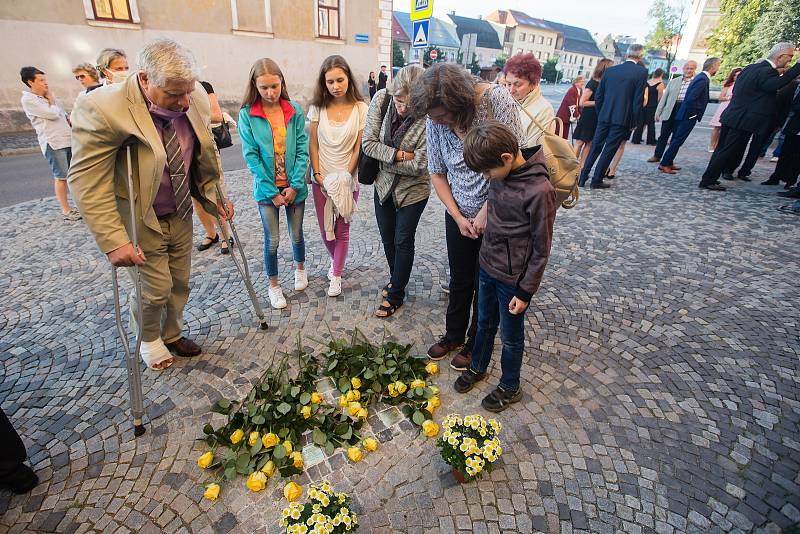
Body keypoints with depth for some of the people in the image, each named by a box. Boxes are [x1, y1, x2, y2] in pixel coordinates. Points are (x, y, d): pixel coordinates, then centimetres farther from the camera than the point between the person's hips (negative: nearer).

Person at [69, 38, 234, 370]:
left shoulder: (195, 98, -10)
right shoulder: (101, 109, -25)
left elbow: (205, 155, 7)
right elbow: (88, 184, -21)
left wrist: (213, 197, 8)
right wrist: (114, 241, -24)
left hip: (181, 215, 5)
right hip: (140, 221, -5)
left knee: (180, 283, 17)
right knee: (156, 288, 6)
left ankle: (172, 335, 42)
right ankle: (149, 340, 37)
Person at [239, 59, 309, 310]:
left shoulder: (295, 111, -3)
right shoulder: (247, 115, -7)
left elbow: (302, 150, -5)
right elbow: (251, 156, -9)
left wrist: (294, 186, -12)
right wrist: (272, 192, -13)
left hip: (294, 187, 1)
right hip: (267, 188, -1)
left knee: (296, 234, 14)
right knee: (272, 240, 5)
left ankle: (300, 268, 43)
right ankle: (273, 285, 25)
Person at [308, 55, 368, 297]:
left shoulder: (360, 109, -8)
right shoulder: (318, 107, -2)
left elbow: (358, 148, -7)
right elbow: (313, 144, 0)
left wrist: (344, 177, -12)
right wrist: (318, 175, -8)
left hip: (348, 179, -2)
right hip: (321, 178, 2)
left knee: (342, 229, 6)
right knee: (325, 228, 10)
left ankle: (336, 276, 23)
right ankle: (336, 260, 40)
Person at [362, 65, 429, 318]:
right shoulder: (382, 98, -15)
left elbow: (418, 165, -24)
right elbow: (368, 143, -13)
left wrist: (383, 158, -16)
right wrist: (398, 155, -23)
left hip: (413, 189, -4)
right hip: (384, 184, 5)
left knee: (403, 241, 6)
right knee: (387, 238, 17)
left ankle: (396, 294, 25)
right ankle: (396, 279, 43)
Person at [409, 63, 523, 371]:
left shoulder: (497, 99, -21)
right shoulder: (435, 121, -8)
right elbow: (437, 173, 2)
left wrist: (487, 210, -19)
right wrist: (458, 217, -7)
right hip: (459, 216, 4)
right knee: (459, 280, 18)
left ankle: (475, 344, 35)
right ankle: (453, 335, 41)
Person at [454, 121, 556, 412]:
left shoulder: (539, 191, -27)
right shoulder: (501, 173, -5)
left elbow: (541, 250, -19)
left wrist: (525, 292, -13)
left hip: (513, 278, -6)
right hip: (488, 265, 6)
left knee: (511, 336, 15)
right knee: (484, 323, 24)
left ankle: (510, 387, 39)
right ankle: (478, 367, 48)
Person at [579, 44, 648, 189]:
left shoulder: (610, 70, 7)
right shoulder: (641, 72, -5)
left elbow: (598, 97, 8)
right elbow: (638, 101, -8)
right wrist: (633, 122, 1)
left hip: (604, 117, 3)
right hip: (622, 119, -3)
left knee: (595, 147, 11)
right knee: (609, 150, 3)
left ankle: (582, 177, 10)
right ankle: (597, 181, 7)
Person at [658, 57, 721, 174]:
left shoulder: (701, 77, 14)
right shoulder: (702, 79, -16)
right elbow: (691, 99, -25)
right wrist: (695, 112, -14)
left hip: (685, 115, 10)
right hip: (689, 116, -10)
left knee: (676, 140, 11)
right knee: (677, 141, -7)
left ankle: (668, 162, 16)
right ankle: (664, 164, -6)